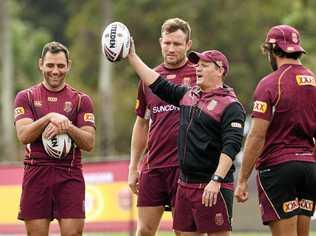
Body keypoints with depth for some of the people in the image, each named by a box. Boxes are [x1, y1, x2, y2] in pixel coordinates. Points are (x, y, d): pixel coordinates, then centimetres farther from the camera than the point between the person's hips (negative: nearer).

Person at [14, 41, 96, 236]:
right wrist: (49, 118, -20)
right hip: (36, 174, 0)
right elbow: (23, 136, -7)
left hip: (70, 176, 0)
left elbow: (89, 143, 0)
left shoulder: (81, 100, 8)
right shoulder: (26, 97, 8)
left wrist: (68, 127, -17)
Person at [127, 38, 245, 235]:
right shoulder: (188, 95, 15)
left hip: (212, 187, -8)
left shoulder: (230, 106, -10)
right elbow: (158, 84, 21)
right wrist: (132, 56, 19)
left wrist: (216, 181, -25)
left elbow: (231, 147, -18)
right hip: (185, 184, 8)